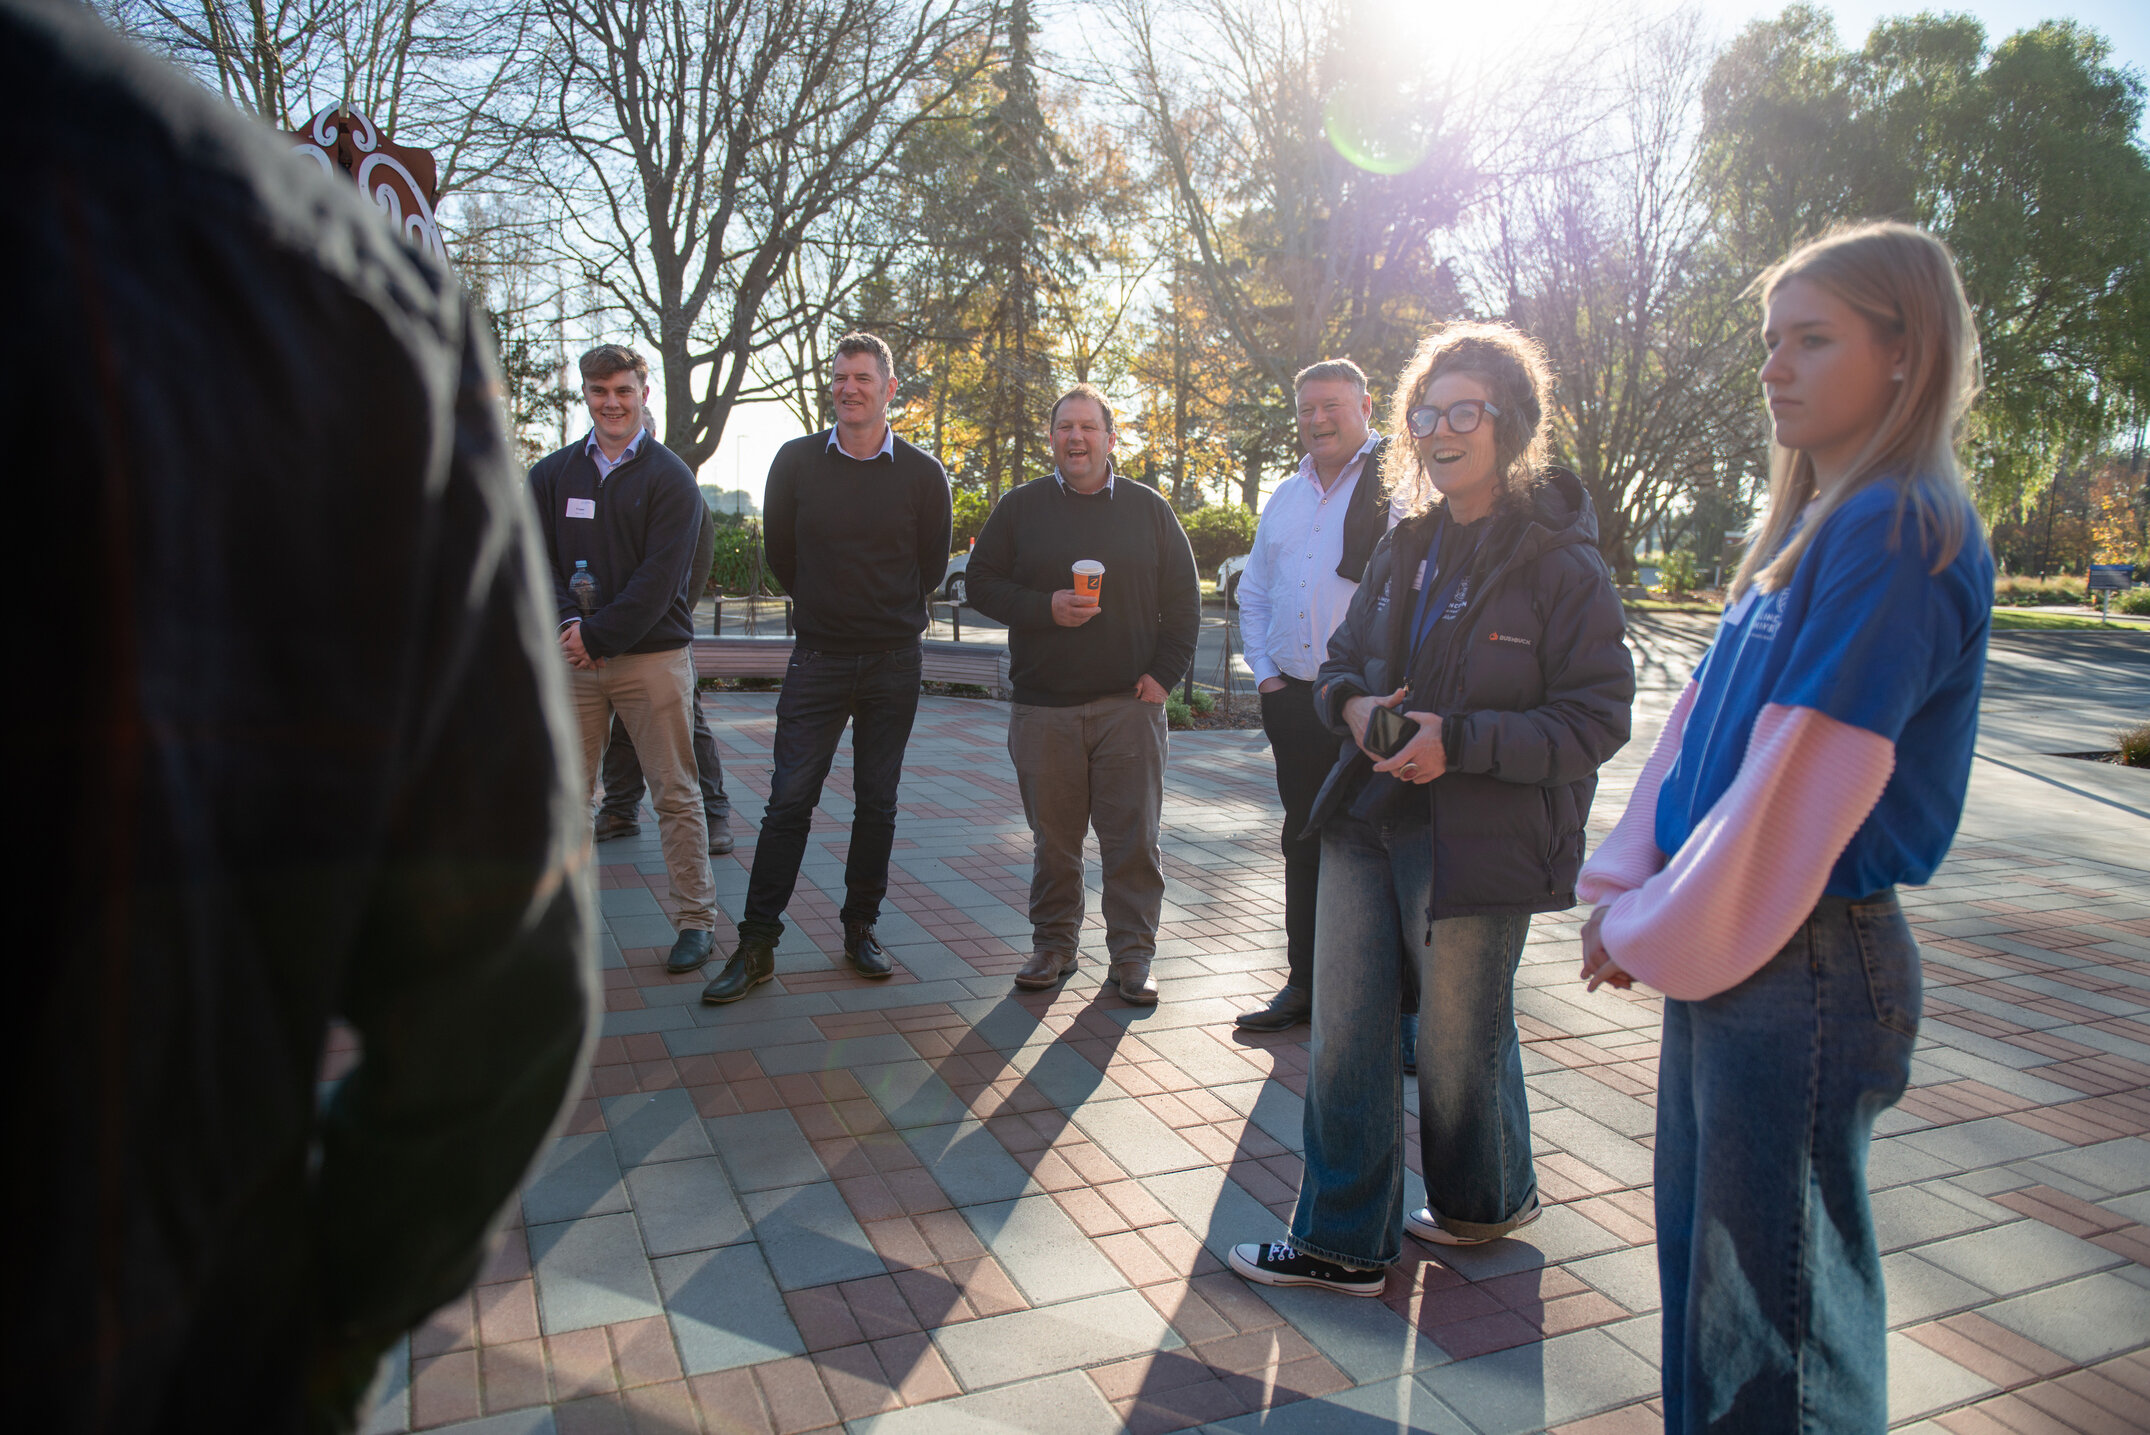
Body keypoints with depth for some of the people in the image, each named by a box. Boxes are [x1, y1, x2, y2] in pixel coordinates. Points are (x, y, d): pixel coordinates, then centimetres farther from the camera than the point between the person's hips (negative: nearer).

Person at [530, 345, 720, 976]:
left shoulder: (670, 478, -1)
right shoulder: (551, 475, 11)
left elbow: (659, 579, -10)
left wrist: (599, 635, -16)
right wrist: (567, 623, -14)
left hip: (653, 657, -3)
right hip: (573, 661, 4)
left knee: (675, 795, 1)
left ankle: (698, 919, 9)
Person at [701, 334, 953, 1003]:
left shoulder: (922, 473, 0)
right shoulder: (797, 461, 2)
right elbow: (780, 552, 12)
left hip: (893, 661, 0)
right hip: (818, 658, 0)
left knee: (877, 802, 7)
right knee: (790, 799, -3)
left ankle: (861, 930, 21)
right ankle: (756, 945, 4)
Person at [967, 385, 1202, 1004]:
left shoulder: (1149, 509, 9)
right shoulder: (1021, 507, 8)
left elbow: (1183, 600, 10)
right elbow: (981, 583, 6)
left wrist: (1164, 673, -1)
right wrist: (1045, 608, -10)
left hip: (1130, 704, 0)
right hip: (1042, 706, 0)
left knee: (1134, 836, 0)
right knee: (1053, 837, 7)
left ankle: (1132, 953, 12)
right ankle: (1054, 945, 22)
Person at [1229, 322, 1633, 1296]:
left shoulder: (1560, 565, -10)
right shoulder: (1407, 549, 9)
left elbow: (1597, 719, -13)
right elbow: (1344, 660, 18)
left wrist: (1461, 742, -24)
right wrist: (1353, 703, -5)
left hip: (1481, 841, -6)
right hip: (1368, 820, 6)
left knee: (1461, 1038, 11)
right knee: (1344, 1030, 6)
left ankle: (1488, 1199, 40)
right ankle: (1343, 1242, 20)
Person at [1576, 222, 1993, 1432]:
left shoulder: (1899, 528, -16)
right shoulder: (1812, 526, 12)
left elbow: (1803, 773, -20)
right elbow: (1702, 717, 10)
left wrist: (1656, 936, -11)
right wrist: (1629, 888, 2)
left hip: (1805, 968, -9)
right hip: (1724, 952, 9)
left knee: (1773, 1302, 6)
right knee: (1702, 1256, 21)